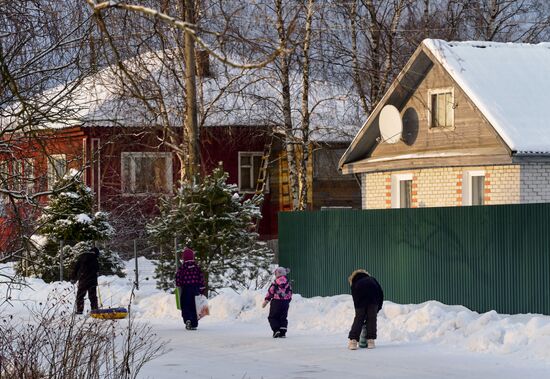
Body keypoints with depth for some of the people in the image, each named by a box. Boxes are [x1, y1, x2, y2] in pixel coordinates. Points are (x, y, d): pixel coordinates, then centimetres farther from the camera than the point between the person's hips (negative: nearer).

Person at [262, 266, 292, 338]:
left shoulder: (276, 282, -8)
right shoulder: (287, 282, 8)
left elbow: (270, 292, -7)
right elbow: (290, 293, 13)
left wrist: (266, 301, 1)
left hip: (276, 302, -5)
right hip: (285, 302, 5)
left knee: (272, 317, 5)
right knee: (283, 317, 11)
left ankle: (276, 330, -12)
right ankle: (283, 333, 2)